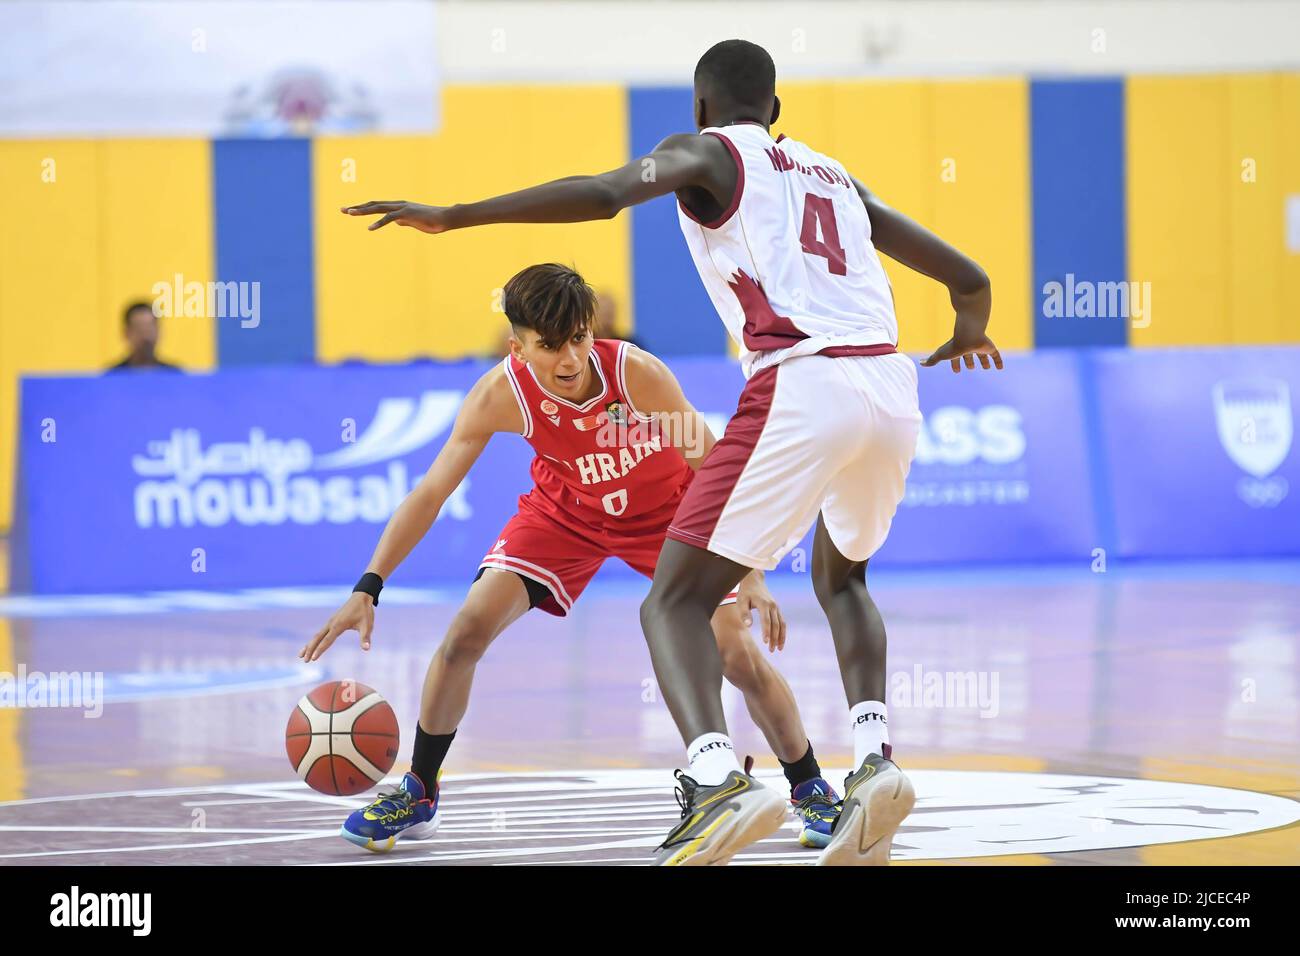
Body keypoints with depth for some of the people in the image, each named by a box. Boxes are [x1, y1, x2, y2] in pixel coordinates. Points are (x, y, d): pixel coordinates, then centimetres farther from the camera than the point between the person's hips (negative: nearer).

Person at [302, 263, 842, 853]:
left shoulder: (636, 373, -35)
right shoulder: (502, 394, -30)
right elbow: (430, 493, -23)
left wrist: (749, 575, -33)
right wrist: (368, 588, -30)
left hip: (668, 512, -2)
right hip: (567, 511, 2)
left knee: (738, 654, -12)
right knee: (466, 631, -14)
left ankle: (811, 791, 12)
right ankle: (417, 795, 6)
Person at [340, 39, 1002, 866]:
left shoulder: (707, 152, 13)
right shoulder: (833, 174, 29)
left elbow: (603, 193, -7)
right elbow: (969, 278, 32)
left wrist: (451, 217, -6)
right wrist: (972, 329, 55)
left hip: (800, 388, -6)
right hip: (891, 388, 6)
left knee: (675, 600, -1)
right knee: (841, 579, 32)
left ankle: (717, 776, -27)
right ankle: (875, 757, 9)